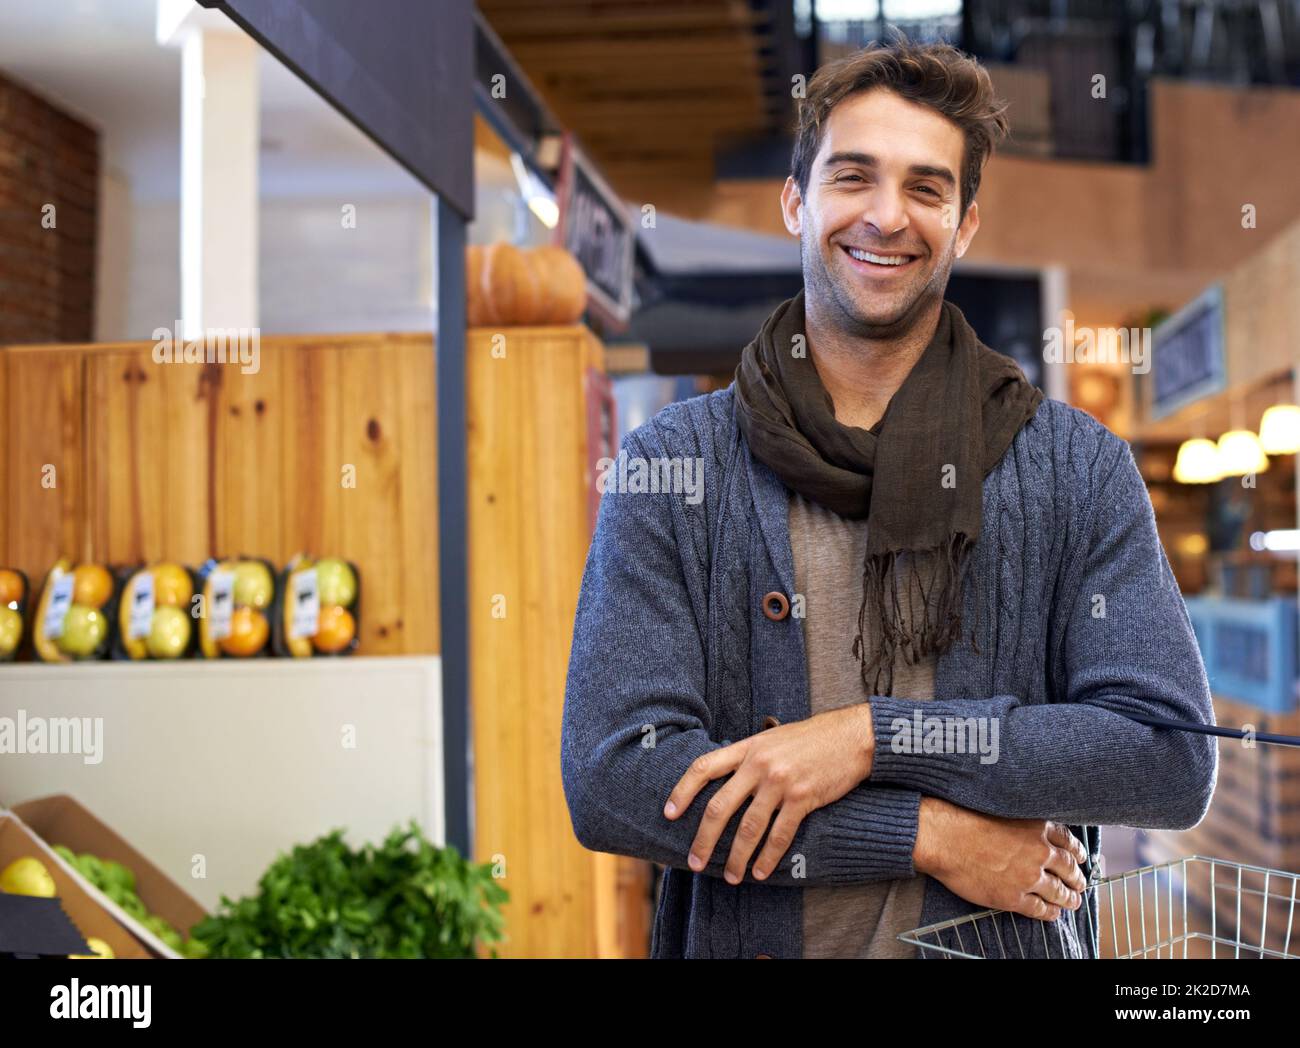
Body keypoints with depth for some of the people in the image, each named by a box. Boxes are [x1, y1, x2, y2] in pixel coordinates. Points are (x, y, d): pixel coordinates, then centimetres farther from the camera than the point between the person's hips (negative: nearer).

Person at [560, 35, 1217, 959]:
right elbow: (611, 779, -15)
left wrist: (870, 737, -20)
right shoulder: (671, 467, -8)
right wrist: (928, 836, -18)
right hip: (748, 941, 0)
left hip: (1008, 948, 1)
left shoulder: (1081, 469, -4)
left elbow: (1176, 757, -12)